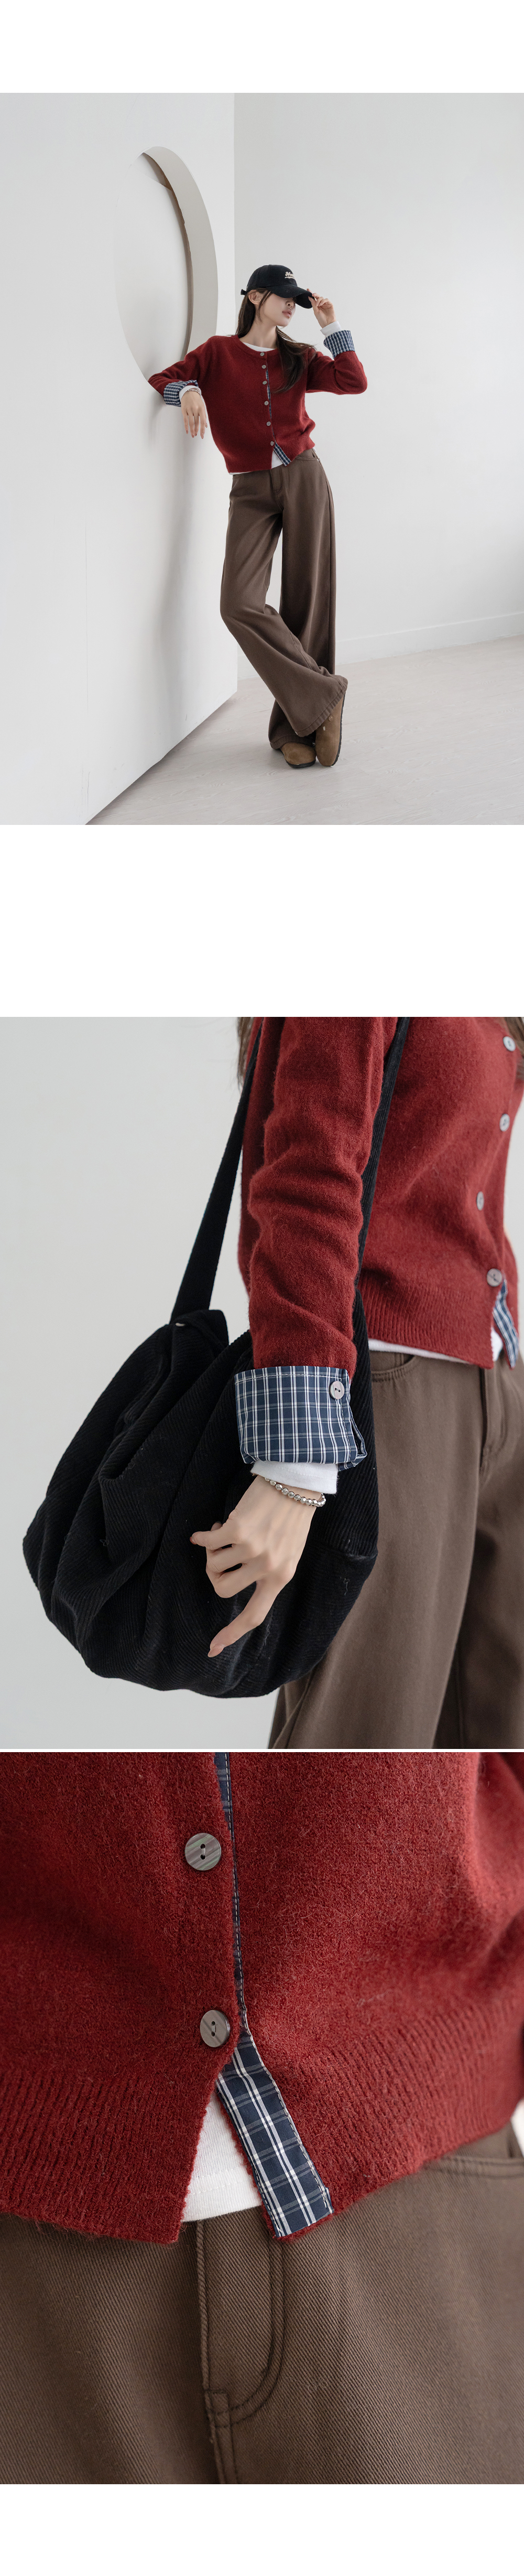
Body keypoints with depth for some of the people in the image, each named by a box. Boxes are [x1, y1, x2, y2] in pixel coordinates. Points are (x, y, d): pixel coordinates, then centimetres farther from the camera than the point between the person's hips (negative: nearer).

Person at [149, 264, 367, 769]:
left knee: (306, 603, -2)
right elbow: (162, 379, 2)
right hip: (251, 490, -1)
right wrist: (189, 391, -18)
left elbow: (354, 382, 0)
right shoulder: (218, 353, 8)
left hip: (303, 479, 2)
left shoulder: (299, 358, 12)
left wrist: (331, 327, 1)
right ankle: (322, 694, -10)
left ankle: (294, 728, 6)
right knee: (239, 604, -20)